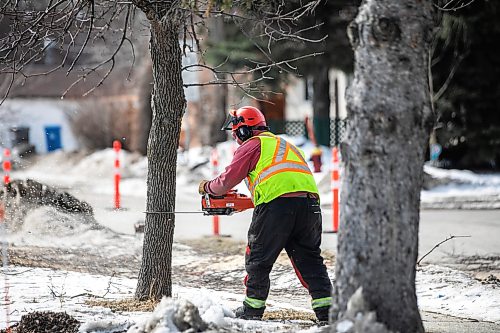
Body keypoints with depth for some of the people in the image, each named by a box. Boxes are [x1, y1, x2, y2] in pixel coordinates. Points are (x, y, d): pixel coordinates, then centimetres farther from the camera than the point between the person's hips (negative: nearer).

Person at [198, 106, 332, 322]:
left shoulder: (252, 145, 9)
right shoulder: (285, 144, 33)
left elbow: (228, 179, 8)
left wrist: (207, 187, 28)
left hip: (276, 204, -6)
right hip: (309, 203, 6)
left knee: (258, 258, 8)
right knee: (309, 258, 11)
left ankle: (252, 308, 13)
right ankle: (325, 308, 2)